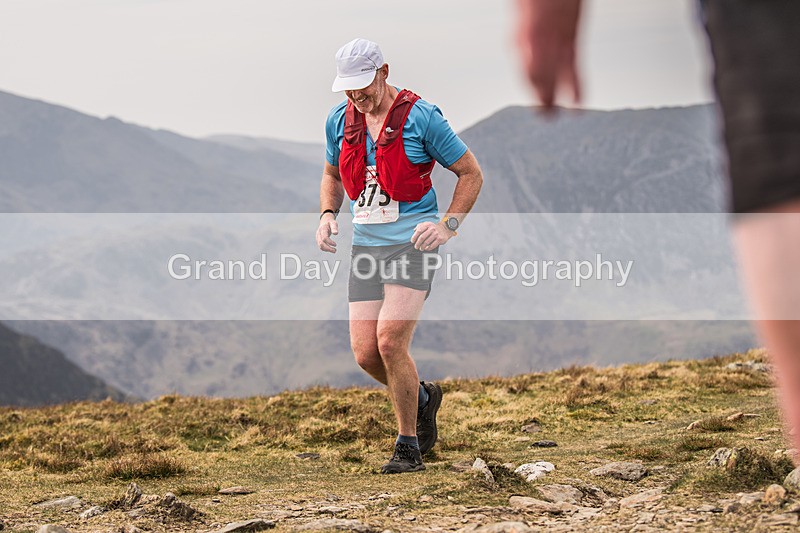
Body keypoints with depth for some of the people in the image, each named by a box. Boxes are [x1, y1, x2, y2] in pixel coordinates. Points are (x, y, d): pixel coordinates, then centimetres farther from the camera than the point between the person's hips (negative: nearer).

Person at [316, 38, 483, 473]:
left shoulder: (420, 117, -9)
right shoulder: (339, 120, 6)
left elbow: (471, 173, -1)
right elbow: (332, 175, 25)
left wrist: (447, 226, -13)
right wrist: (328, 215, 5)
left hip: (412, 243, -5)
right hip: (366, 245, 5)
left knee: (390, 342, -18)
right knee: (365, 353, -4)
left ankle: (408, 447, -3)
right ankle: (422, 398, 27)